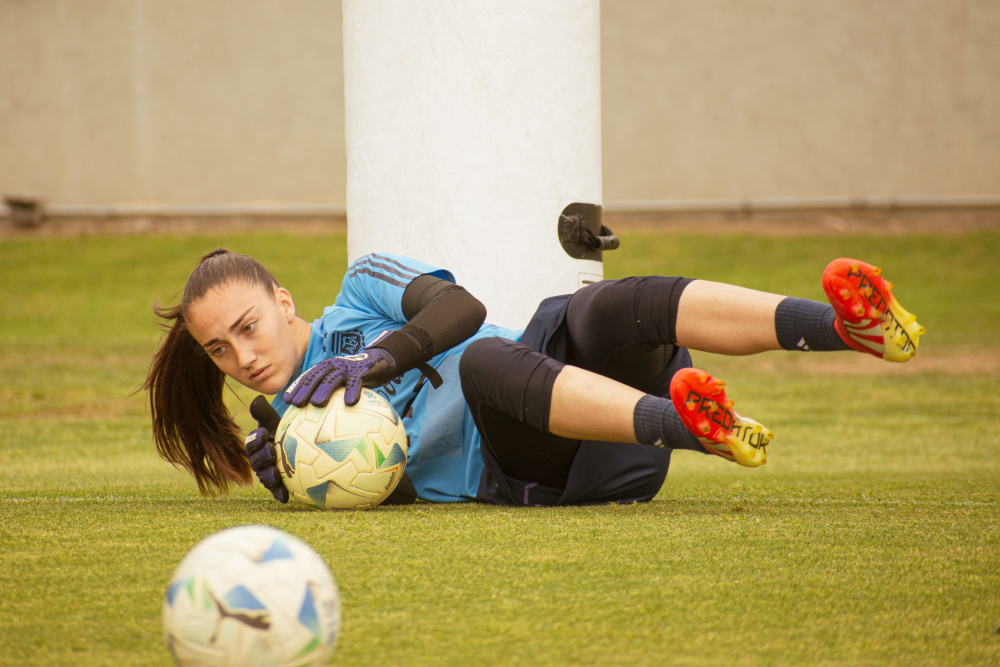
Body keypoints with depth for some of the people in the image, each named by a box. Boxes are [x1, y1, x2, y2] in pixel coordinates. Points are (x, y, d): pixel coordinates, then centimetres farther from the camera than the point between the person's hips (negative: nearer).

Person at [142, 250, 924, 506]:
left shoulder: (363, 288, 13)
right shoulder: (292, 423, 18)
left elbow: (460, 307, -4)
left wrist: (376, 359, -17)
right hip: (518, 472, 0)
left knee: (616, 306, -33)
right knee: (480, 362, -35)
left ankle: (845, 321, -52)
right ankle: (690, 425, -61)